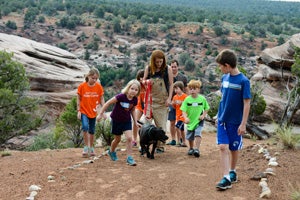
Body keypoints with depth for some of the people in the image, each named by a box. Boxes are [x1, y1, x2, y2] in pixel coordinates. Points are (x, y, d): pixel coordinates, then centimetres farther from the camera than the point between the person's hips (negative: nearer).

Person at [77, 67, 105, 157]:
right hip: (84, 111, -2)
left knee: (92, 131, 11)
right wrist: (78, 111, -6)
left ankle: (91, 147, 27)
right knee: (85, 127, -23)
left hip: (93, 112, 3)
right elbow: (79, 99, -3)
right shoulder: (82, 86, -11)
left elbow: (101, 99, 2)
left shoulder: (99, 86, -6)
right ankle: (86, 146, -10)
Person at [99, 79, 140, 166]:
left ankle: (129, 158, -3)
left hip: (127, 121, 3)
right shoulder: (121, 96, -27)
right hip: (116, 120, -3)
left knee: (129, 138, -13)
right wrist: (101, 113, -15)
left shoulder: (135, 100, -11)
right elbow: (108, 103, -20)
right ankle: (111, 151, 44)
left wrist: (135, 121, 5)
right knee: (117, 139, 13)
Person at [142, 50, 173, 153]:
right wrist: (146, 81, -12)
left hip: (162, 101, -2)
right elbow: (143, 81, 12)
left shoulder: (167, 69, -2)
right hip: (150, 99, 2)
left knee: (161, 124, 2)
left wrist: (169, 98, -7)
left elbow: (171, 84, 0)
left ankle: (160, 145, 9)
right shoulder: (148, 68, 3)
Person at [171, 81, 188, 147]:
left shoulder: (185, 96, -11)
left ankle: (179, 141, -14)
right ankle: (184, 143, 21)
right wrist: (173, 104, -4)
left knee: (177, 126, -20)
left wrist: (181, 103, -22)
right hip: (178, 115, 7)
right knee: (181, 129, 13)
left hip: (183, 115, -7)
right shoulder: (175, 97, 10)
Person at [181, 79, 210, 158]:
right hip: (190, 121, 2)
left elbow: (206, 108, 6)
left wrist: (203, 115, -10)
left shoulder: (202, 99, -7)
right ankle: (191, 148, 37)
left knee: (198, 134, -20)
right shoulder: (187, 99, -9)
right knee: (190, 137, 14)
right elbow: (184, 111, -11)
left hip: (199, 121, -2)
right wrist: (186, 118, -29)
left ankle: (197, 149, -16)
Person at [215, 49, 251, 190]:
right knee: (223, 147, -7)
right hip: (222, 119, 4)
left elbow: (247, 103, -13)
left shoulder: (243, 81, -15)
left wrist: (243, 124, -14)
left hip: (235, 121, -4)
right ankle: (226, 178, -7)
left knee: (234, 148, 11)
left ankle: (232, 172, 32)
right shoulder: (224, 78, 2)